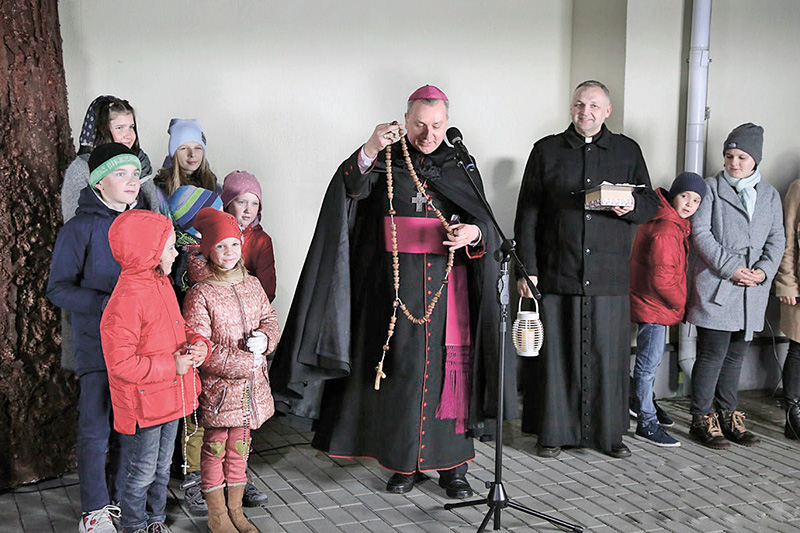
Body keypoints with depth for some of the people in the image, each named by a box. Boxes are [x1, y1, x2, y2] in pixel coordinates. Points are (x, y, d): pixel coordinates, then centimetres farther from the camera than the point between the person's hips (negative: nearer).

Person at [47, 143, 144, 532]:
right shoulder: (80, 229, -9)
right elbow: (58, 289, -10)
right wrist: (108, 304, -21)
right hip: (97, 344, -5)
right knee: (95, 428, 3)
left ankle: (125, 500, 28)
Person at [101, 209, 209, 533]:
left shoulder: (161, 283, 4)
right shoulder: (126, 300, -25)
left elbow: (178, 327, 18)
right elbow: (121, 363, -25)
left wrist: (198, 344, -4)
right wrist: (171, 365, -22)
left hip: (169, 396, 9)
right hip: (142, 405, -8)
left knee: (162, 467, 22)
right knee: (142, 472, 8)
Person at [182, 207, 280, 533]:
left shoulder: (252, 285, 6)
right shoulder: (200, 294, -13)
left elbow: (270, 320, 13)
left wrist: (264, 338, -10)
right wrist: (242, 363, -18)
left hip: (250, 386, 5)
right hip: (217, 387, -5)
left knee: (240, 445, 16)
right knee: (215, 448, 7)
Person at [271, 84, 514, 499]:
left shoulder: (459, 165, 9)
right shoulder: (388, 160, 5)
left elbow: (484, 222, 5)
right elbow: (350, 188, -15)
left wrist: (473, 234, -18)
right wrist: (371, 149, -31)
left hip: (448, 286, 1)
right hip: (397, 287, 0)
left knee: (449, 369, 1)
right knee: (402, 369, 3)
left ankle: (453, 464, 12)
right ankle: (405, 462, 16)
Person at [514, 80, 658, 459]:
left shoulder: (628, 151, 12)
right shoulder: (547, 150, 8)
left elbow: (651, 204, 15)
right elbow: (528, 214, 5)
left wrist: (632, 206, -10)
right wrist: (527, 269, -2)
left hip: (609, 277, 1)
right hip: (556, 275, -1)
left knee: (608, 354, 4)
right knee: (556, 353, 2)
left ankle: (609, 432, 17)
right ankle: (553, 431, 14)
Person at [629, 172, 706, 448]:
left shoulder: (673, 223, 9)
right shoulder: (665, 232, -25)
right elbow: (661, 279, -25)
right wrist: (681, 304, -11)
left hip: (655, 302, 11)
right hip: (653, 304, -11)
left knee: (650, 360, 22)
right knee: (649, 361, -6)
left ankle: (646, 407, 37)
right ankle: (647, 423, -1)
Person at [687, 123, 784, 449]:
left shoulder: (770, 195, 15)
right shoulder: (712, 188, 1)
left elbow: (777, 239, 13)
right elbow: (700, 233, -7)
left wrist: (764, 270, -6)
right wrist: (731, 268, -15)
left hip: (751, 291, 5)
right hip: (716, 287, -5)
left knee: (736, 355, 12)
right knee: (713, 354, -4)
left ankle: (728, 416, 22)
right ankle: (703, 419, 6)